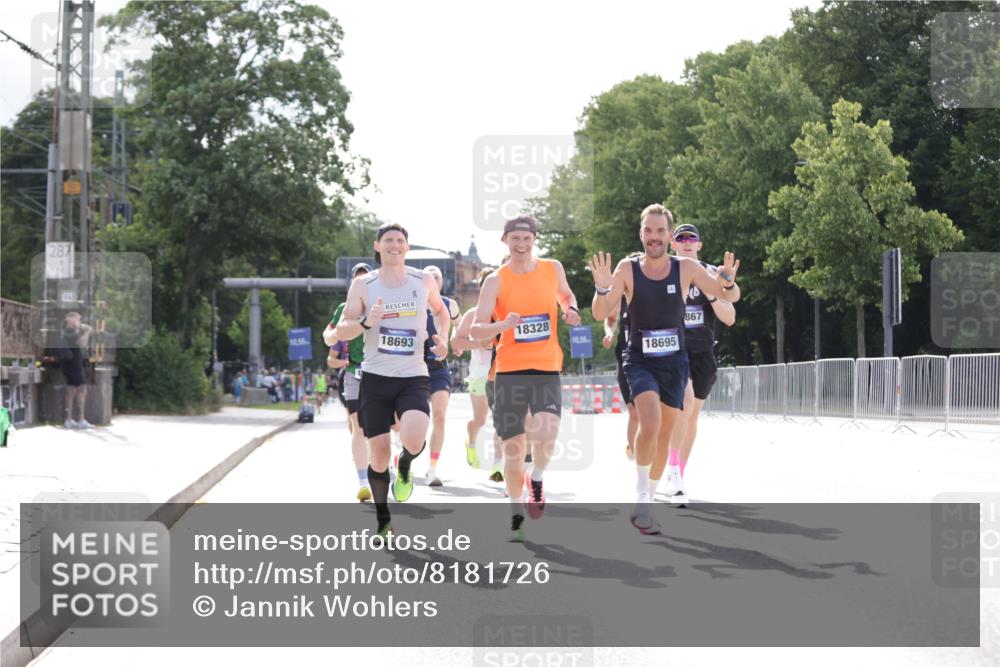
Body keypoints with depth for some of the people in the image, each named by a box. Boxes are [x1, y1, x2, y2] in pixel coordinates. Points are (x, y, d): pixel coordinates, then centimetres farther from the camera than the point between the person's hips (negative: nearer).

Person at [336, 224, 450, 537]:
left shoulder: (423, 280, 4)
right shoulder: (363, 285, 0)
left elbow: (440, 309, 24)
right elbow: (341, 331, -2)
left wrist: (442, 338, 6)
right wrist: (366, 323, -21)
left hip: (414, 378, 0)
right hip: (376, 378, 0)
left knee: (413, 441, -25)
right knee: (378, 453, 2)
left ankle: (405, 467, 12)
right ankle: (383, 521, 22)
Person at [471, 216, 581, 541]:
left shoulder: (552, 269, 7)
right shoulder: (495, 281, -2)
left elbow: (566, 295, 27)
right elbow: (476, 329, -7)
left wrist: (571, 310, 5)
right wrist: (504, 324, -26)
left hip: (547, 370, 1)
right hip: (510, 370, -1)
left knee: (546, 432, -23)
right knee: (513, 446, 3)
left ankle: (537, 481, 7)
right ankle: (516, 511, 24)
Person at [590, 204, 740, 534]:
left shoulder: (686, 268, -4)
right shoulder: (627, 269, -7)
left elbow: (730, 297, 2)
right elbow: (600, 314, -7)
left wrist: (728, 282, -22)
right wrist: (602, 288, -27)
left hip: (674, 362, 3)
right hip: (639, 360, -3)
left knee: (664, 434, 10)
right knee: (650, 423, -26)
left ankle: (646, 500, 30)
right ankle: (641, 497, -13)